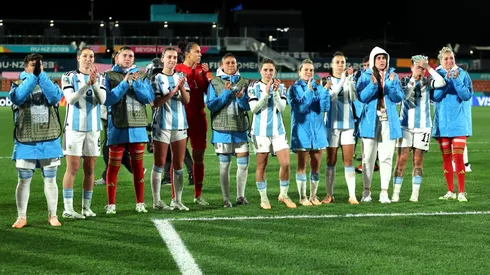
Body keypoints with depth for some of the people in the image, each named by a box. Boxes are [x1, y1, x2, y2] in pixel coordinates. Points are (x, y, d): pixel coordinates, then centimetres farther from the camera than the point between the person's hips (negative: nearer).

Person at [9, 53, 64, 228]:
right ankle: (21, 217, 10)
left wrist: (41, 75, -20)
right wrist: (33, 76, -25)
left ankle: (52, 216, 14)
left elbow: (56, 97, -14)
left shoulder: (49, 83, 8)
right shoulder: (18, 85, 4)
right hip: (25, 142, -1)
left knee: (50, 179, 5)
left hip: (49, 141, 1)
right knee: (23, 180, 2)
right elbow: (17, 97, -19)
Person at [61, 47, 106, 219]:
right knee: (72, 168, -6)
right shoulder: (69, 77, -2)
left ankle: (86, 207, 13)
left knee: (90, 169, 6)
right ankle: (68, 209, -5)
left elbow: (102, 100, -5)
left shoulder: (99, 78, 8)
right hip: (74, 127, -4)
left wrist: (94, 83, -21)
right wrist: (87, 83, -24)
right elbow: (71, 99, -14)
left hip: (93, 128, 4)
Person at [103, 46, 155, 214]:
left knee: (138, 165, 8)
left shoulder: (140, 75, 10)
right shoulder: (109, 76, 2)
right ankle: (111, 204, 5)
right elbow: (108, 99, -10)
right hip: (117, 126, -3)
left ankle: (140, 203, 15)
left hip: (138, 126, 3)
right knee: (114, 166, 0)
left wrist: (136, 83, -12)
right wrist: (124, 83, -15)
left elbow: (149, 98, 0)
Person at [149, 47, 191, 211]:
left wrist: (182, 87, -17)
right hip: (162, 125, -4)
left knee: (178, 165, 6)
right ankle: (157, 201, 2)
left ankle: (177, 201, 11)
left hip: (180, 125, 4)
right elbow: (155, 103, -11)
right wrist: (173, 92, -19)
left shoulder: (180, 77, 9)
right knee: (159, 164, -1)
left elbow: (186, 100, 0)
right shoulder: (157, 78, -2)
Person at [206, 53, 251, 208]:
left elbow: (248, 106, 5)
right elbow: (211, 105, -5)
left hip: (241, 128, 3)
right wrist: (226, 93, -15)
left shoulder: (243, 82, 8)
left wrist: (242, 98, -16)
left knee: (243, 164, 2)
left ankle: (240, 196, 16)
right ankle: (226, 199, 8)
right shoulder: (215, 83, 2)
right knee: (224, 165, 1)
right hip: (222, 129, -2)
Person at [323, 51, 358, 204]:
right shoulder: (327, 81, 1)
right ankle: (330, 195, 12)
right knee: (331, 161, 4)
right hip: (332, 124, -1)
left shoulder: (350, 80, 7)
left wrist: (349, 79, -18)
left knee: (348, 161, -2)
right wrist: (343, 78, -27)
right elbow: (332, 94, -19)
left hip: (348, 124, 1)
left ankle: (352, 195, -3)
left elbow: (354, 98, -9)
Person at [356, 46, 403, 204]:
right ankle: (366, 191, 9)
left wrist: (391, 84, -16)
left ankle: (384, 192, -1)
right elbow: (361, 97, -8)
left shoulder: (393, 76, 8)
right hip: (370, 121, -1)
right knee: (368, 157, 1)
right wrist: (373, 84, -21)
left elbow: (399, 98, -1)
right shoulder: (365, 76, 3)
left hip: (389, 121, 1)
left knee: (386, 158, -2)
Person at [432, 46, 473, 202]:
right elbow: (434, 97, -8)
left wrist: (457, 80, -20)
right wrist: (446, 80, -18)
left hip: (459, 121, -2)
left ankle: (461, 192, -6)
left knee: (458, 157, -10)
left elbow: (467, 96, -9)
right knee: (446, 158, 7)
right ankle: (450, 192, 16)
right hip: (442, 122, 2)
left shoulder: (463, 74, -1)